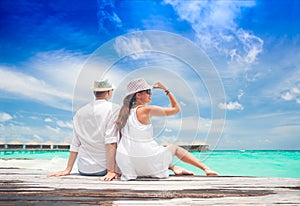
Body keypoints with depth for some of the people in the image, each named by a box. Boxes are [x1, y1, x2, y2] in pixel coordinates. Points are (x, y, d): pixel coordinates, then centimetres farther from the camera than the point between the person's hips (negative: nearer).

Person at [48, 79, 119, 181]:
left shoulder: (80, 112, 10)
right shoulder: (114, 109, -7)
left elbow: (75, 144, 11)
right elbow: (111, 142, -14)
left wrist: (68, 169, 15)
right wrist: (111, 171, -15)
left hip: (83, 169, 6)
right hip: (102, 168, -5)